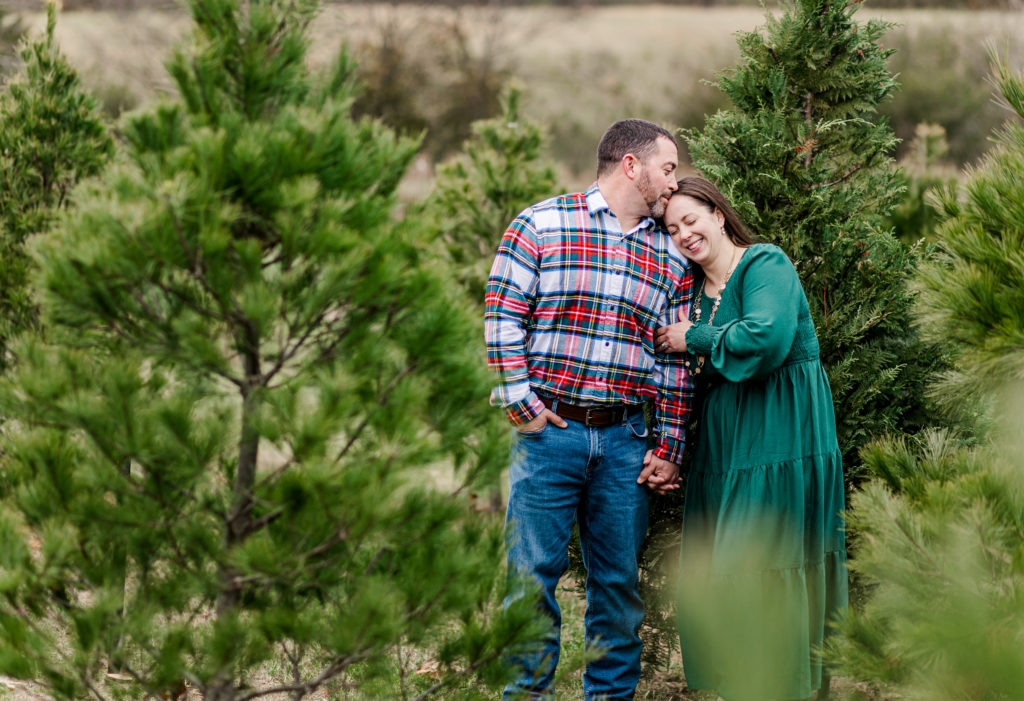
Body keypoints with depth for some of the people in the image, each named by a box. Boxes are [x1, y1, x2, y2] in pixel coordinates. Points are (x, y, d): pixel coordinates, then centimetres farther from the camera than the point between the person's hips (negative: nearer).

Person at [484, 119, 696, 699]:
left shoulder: (671, 257, 14)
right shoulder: (541, 224, 1)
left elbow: (676, 358, 13)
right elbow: (503, 317, -2)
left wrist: (669, 449, 8)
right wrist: (522, 402, -9)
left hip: (625, 440, 4)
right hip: (549, 430, -4)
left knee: (619, 579, 6)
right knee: (534, 571, -3)